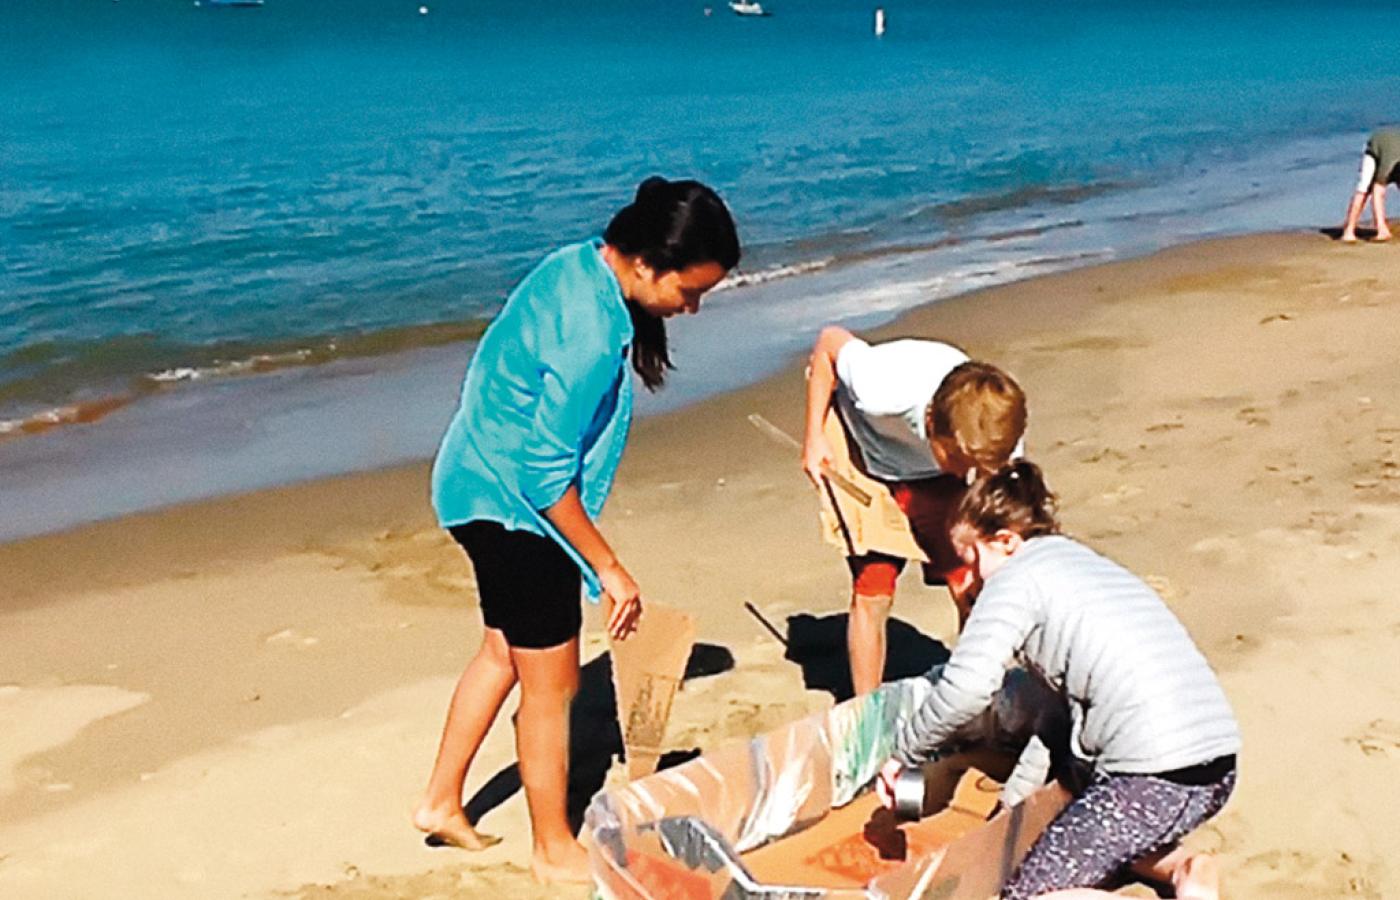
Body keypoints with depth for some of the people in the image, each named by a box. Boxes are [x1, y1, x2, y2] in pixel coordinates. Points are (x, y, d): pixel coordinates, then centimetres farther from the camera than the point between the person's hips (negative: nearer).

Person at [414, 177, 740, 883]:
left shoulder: (577, 266, -2)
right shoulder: (590, 333, -30)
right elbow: (546, 476, -26)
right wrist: (609, 568, -17)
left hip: (479, 485, 10)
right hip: (514, 507, -10)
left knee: (505, 651, 25)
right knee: (551, 686, 6)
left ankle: (441, 802, 38)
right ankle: (555, 852, 24)